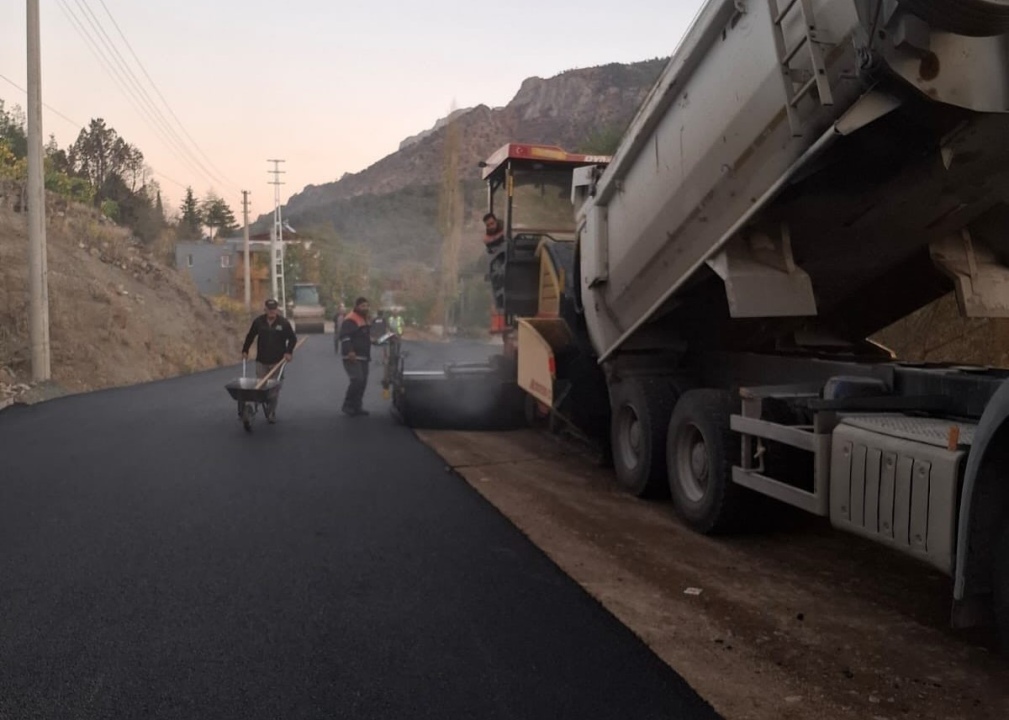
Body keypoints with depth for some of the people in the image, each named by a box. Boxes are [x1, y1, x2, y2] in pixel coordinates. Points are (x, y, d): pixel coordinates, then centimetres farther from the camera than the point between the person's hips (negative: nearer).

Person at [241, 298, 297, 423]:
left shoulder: (283, 322, -5)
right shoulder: (258, 321, 0)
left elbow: (293, 338, 1)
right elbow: (250, 337, 12)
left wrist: (289, 352, -10)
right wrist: (245, 350, 10)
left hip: (277, 361, -2)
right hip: (261, 361, 2)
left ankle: (272, 413, 9)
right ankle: (265, 408, 20)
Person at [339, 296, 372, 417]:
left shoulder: (364, 319, 18)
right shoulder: (350, 320, -13)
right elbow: (344, 336, -23)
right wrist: (349, 351, -33)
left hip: (363, 357, 10)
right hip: (352, 357, -10)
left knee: (363, 382, 9)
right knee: (357, 380, -19)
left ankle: (356, 407, 17)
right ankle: (348, 405, -6)